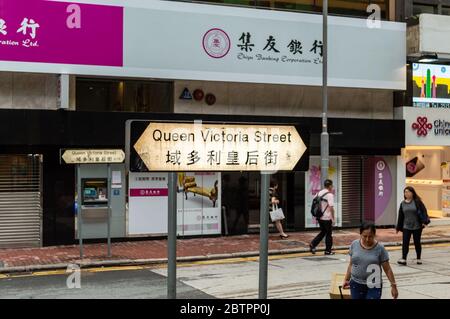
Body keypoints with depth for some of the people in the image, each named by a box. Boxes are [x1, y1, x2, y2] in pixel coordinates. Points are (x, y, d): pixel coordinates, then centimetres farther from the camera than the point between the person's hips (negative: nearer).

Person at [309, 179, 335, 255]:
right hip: (327, 218, -7)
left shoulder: (319, 193, 8)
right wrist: (333, 218, -13)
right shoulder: (330, 195, -14)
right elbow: (331, 207, -19)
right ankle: (328, 251, 12)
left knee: (323, 232, 19)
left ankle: (312, 245, 6)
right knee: (329, 234, 7)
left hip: (319, 217, 7)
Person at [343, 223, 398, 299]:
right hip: (356, 284, 3)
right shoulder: (354, 245, -1)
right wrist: (346, 279, 11)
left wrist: (393, 285, -4)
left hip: (374, 286, -3)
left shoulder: (380, 248, -10)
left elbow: (387, 269, -4)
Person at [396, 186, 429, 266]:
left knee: (417, 243, 8)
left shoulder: (417, 202, -5)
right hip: (406, 227, 3)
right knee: (405, 243, -6)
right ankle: (403, 259, -10)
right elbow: (400, 216, 10)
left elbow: (423, 211, -10)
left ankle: (419, 259, 21)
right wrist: (398, 228, 11)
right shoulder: (403, 204, 7)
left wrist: (425, 221, -23)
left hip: (417, 226, -3)